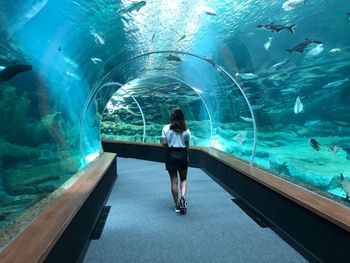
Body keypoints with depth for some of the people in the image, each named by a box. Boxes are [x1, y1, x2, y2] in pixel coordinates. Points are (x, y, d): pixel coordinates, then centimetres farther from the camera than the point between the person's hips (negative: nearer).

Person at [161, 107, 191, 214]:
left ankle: (177, 205, 16)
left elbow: (164, 143, -10)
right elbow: (187, 145, -1)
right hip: (182, 154, 1)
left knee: (174, 181, 9)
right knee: (183, 179, 17)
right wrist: (186, 156, 12)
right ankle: (183, 197, -7)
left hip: (171, 154, 0)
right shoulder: (185, 129, -4)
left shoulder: (166, 128, -8)